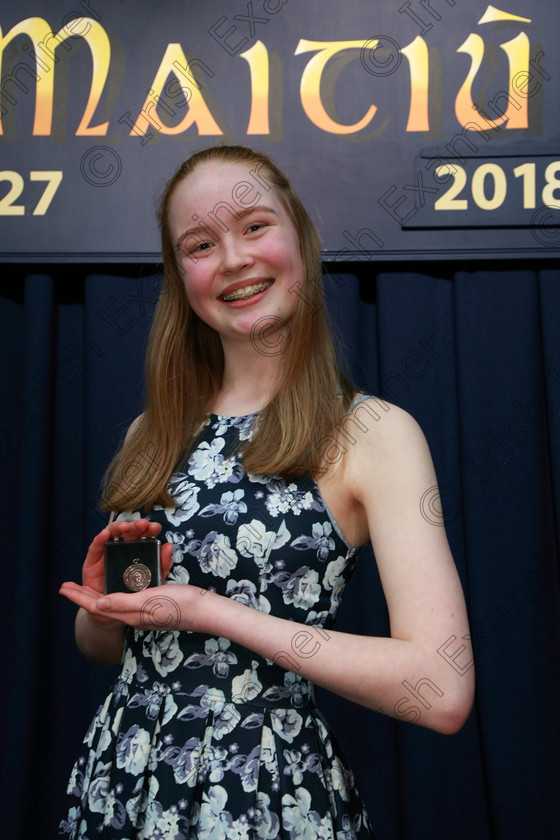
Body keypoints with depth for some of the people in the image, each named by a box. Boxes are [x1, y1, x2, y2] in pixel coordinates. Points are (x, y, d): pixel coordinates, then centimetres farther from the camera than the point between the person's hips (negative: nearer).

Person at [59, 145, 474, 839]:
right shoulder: (153, 435, 2)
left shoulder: (374, 435, -13)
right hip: (120, 780, 5)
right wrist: (103, 604, -11)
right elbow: (102, 644, 12)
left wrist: (211, 611, -19)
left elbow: (442, 692, -21)